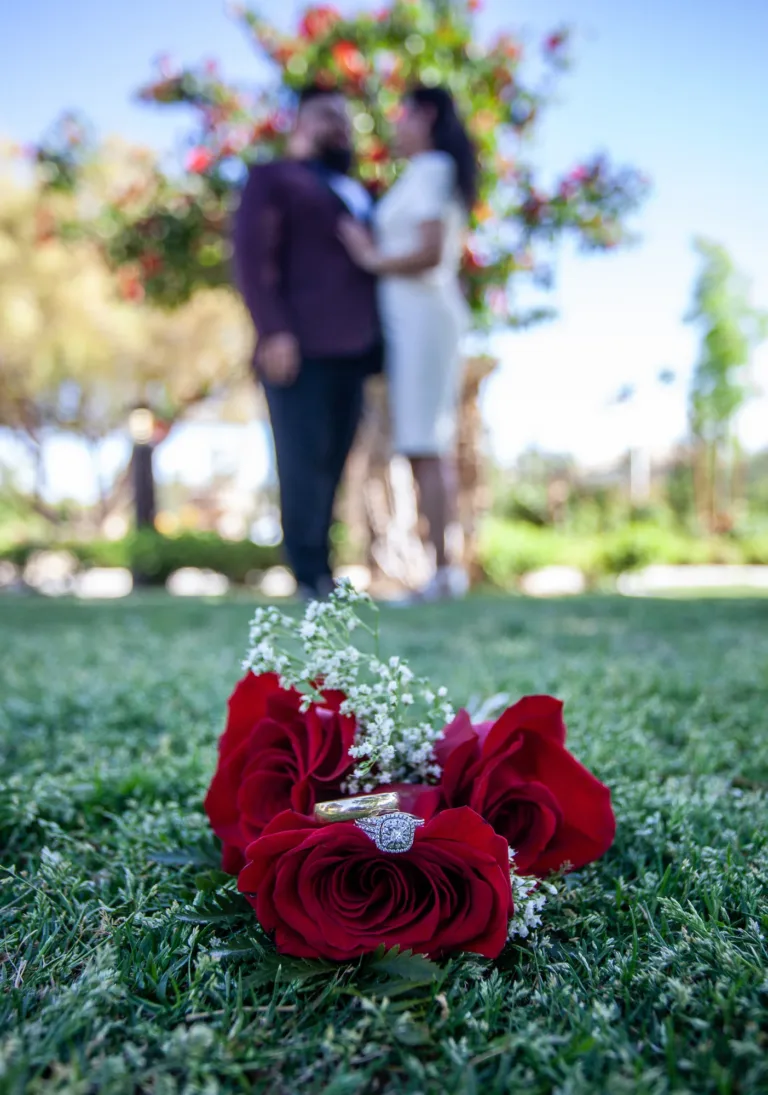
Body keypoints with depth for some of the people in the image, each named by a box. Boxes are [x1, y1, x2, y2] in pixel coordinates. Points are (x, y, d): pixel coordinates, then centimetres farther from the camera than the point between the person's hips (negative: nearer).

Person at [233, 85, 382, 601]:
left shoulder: (359, 195, 30)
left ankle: (324, 577, 1)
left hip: (352, 348, 5)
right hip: (300, 346, -5)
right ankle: (310, 577, -6)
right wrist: (273, 331, -16)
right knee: (305, 464, -9)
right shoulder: (273, 178, 12)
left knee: (332, 467, 0)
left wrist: (377, 345, 15)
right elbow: (253, 257, -2)